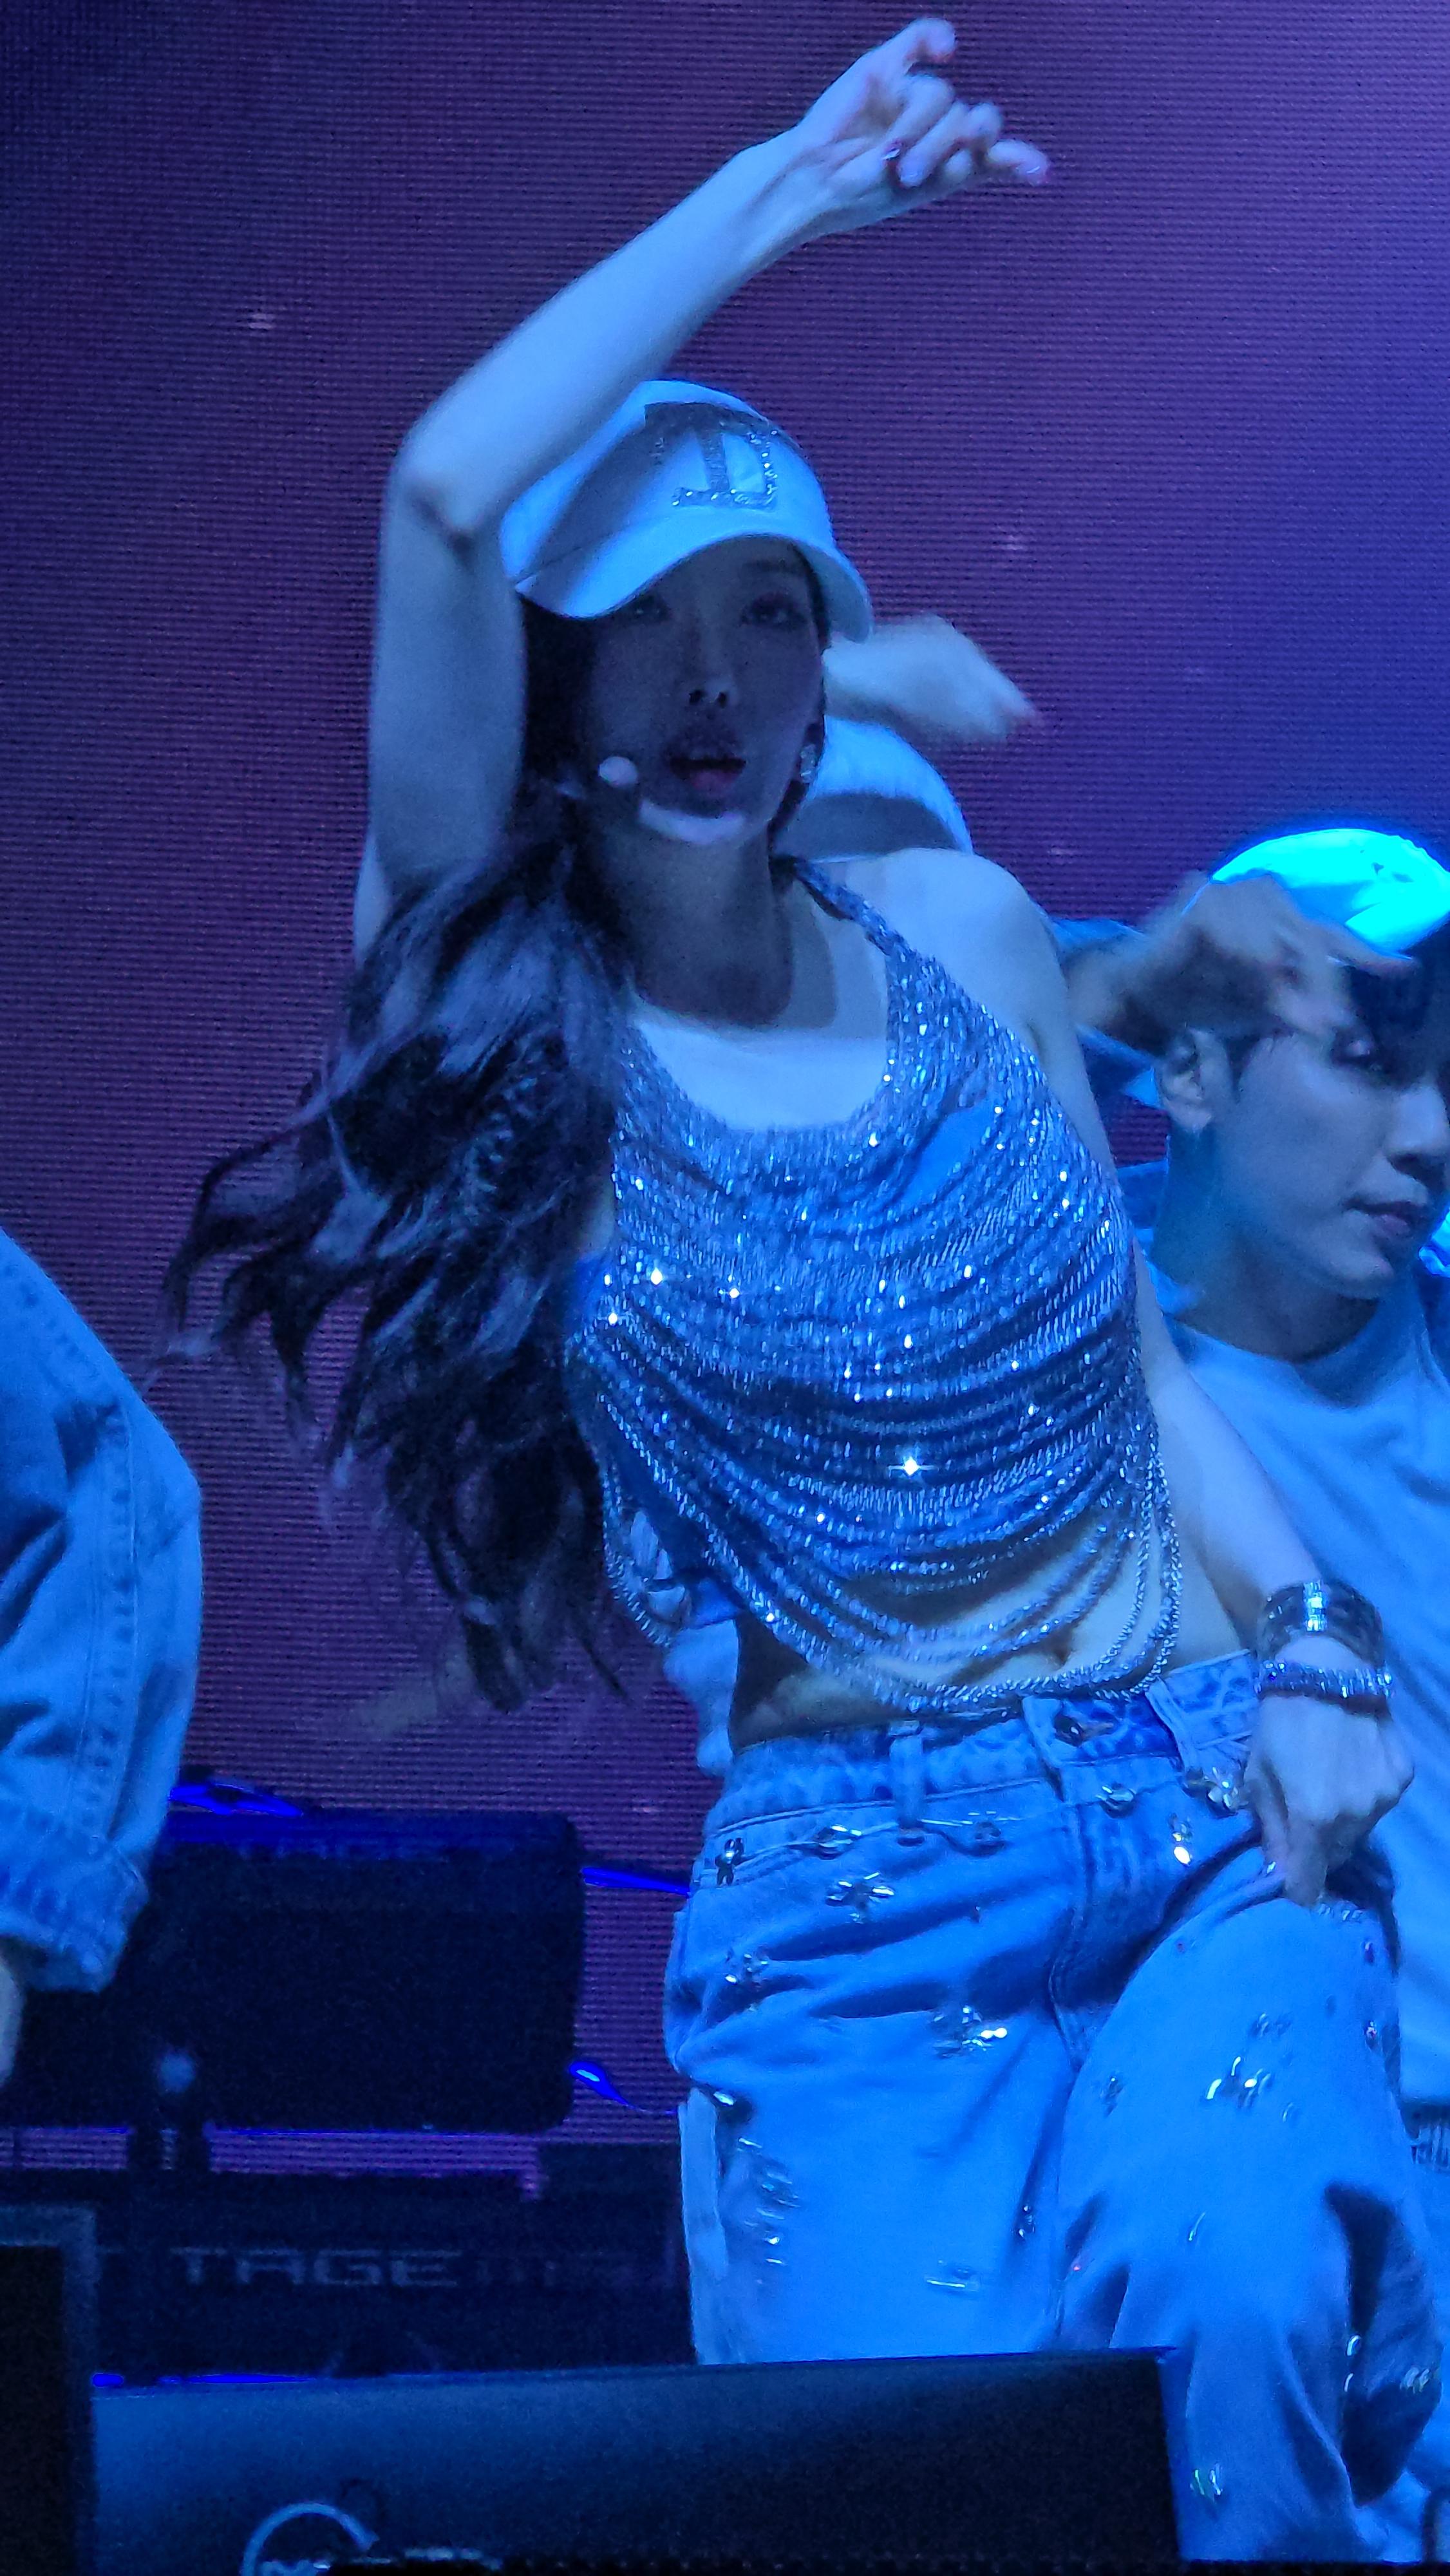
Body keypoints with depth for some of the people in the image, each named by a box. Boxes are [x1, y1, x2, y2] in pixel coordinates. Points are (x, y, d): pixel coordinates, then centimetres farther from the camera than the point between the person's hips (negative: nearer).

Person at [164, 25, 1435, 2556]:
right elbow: (442, 497, -15)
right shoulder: (511, 1005, -1)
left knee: (1233, 2298, -26)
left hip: (1210, 1814, 2)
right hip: (851, 1911, -2)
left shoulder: (958, 926, 9)